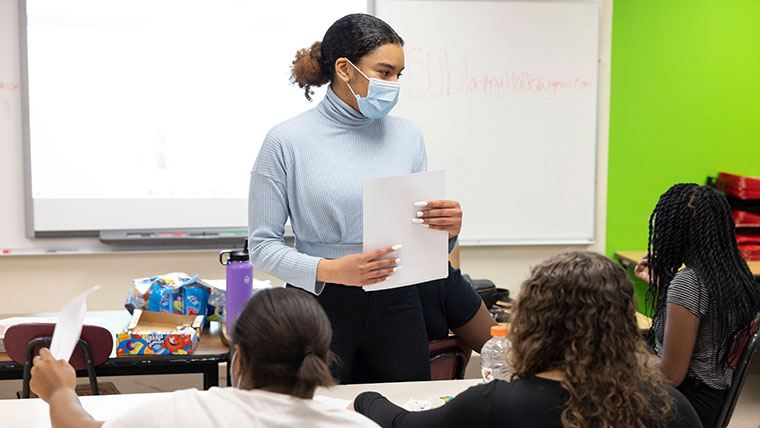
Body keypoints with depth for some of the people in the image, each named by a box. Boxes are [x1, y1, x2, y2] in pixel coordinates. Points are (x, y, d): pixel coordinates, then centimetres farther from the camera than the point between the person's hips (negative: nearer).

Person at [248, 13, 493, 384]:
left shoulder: (407, 135, 5)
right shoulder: (287, 141, -7)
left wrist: (447, 230, -13)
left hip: (395, 307, 3)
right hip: (321, 308, -3)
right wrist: (330, 270, -22)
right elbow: (262, 245, -8)